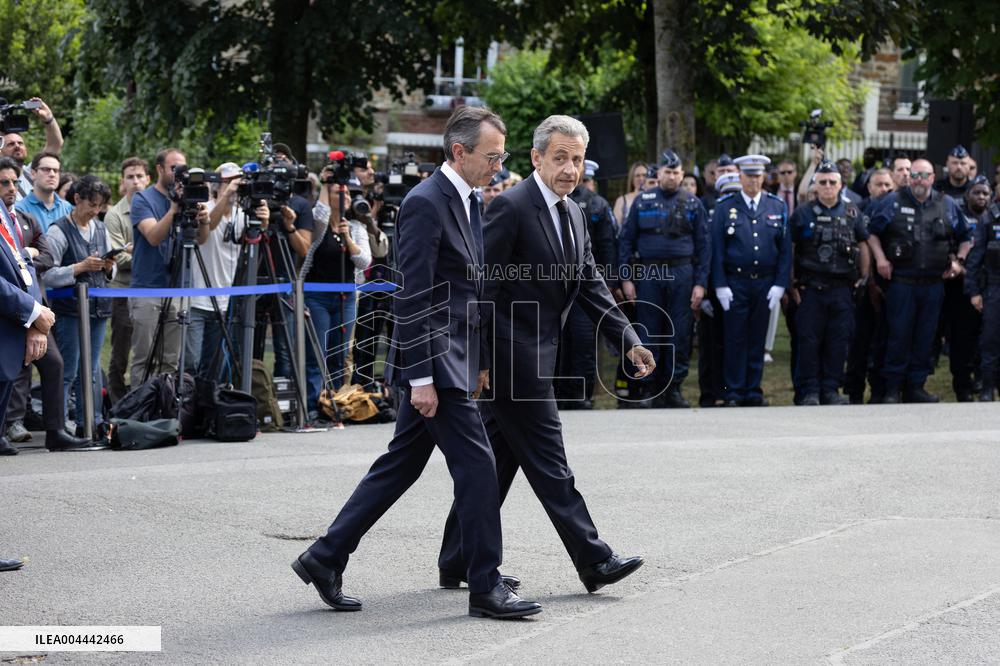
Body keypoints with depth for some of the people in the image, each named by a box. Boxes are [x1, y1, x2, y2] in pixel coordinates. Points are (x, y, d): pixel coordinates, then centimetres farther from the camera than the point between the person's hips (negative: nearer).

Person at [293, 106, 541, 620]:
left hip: (452, 360, 10)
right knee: (476, 465, -6)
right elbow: (413, 298, -19)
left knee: (400, 465, 13)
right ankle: (486, 587, 2)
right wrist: (421, 377, -21)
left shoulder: (466, 203, 15)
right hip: (433, 363, -10)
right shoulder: (425, 203, -15)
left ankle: (325, 558, 20)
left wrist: (477, 363, 20)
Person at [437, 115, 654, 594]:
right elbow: (484, 286, -16)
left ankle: (458, 563, 19)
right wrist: (480, 358, -18)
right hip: (512, 356, -9)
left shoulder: (573, 215, 14)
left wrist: (628, 341, 5)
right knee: (547, 459, -4)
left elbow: (591, 286, 15)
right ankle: (593, 561, -1)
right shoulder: (511, 207, -14)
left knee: (496, 461, 12)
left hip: (535, 356, 9)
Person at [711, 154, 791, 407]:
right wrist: (720, 285, -6)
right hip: (735, 284, -2)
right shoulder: (725, 207, 3)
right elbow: (717, 248, 1)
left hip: (765, 283, 2)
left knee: (758, 339, 6)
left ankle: (753, 391, 12)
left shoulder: (778, 207, 7)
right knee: (735, 339, -1)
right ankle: (734, 393, 5)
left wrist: (780, 284, -2)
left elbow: (785, 249, 6)